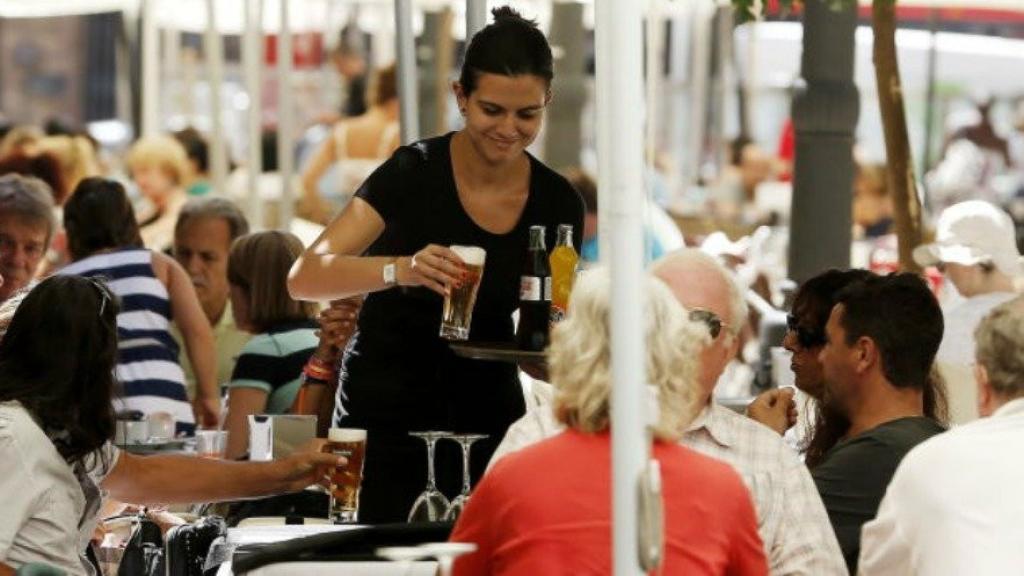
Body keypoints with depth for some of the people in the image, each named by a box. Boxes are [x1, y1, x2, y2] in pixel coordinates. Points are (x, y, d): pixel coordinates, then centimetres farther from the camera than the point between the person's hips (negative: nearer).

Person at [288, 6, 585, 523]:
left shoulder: (558, 204, -1)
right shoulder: (414, 174, -13)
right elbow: (304, 278, -22)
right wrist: (401, 270, -38)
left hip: (487, 422, 3)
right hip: (386, 420, -3)